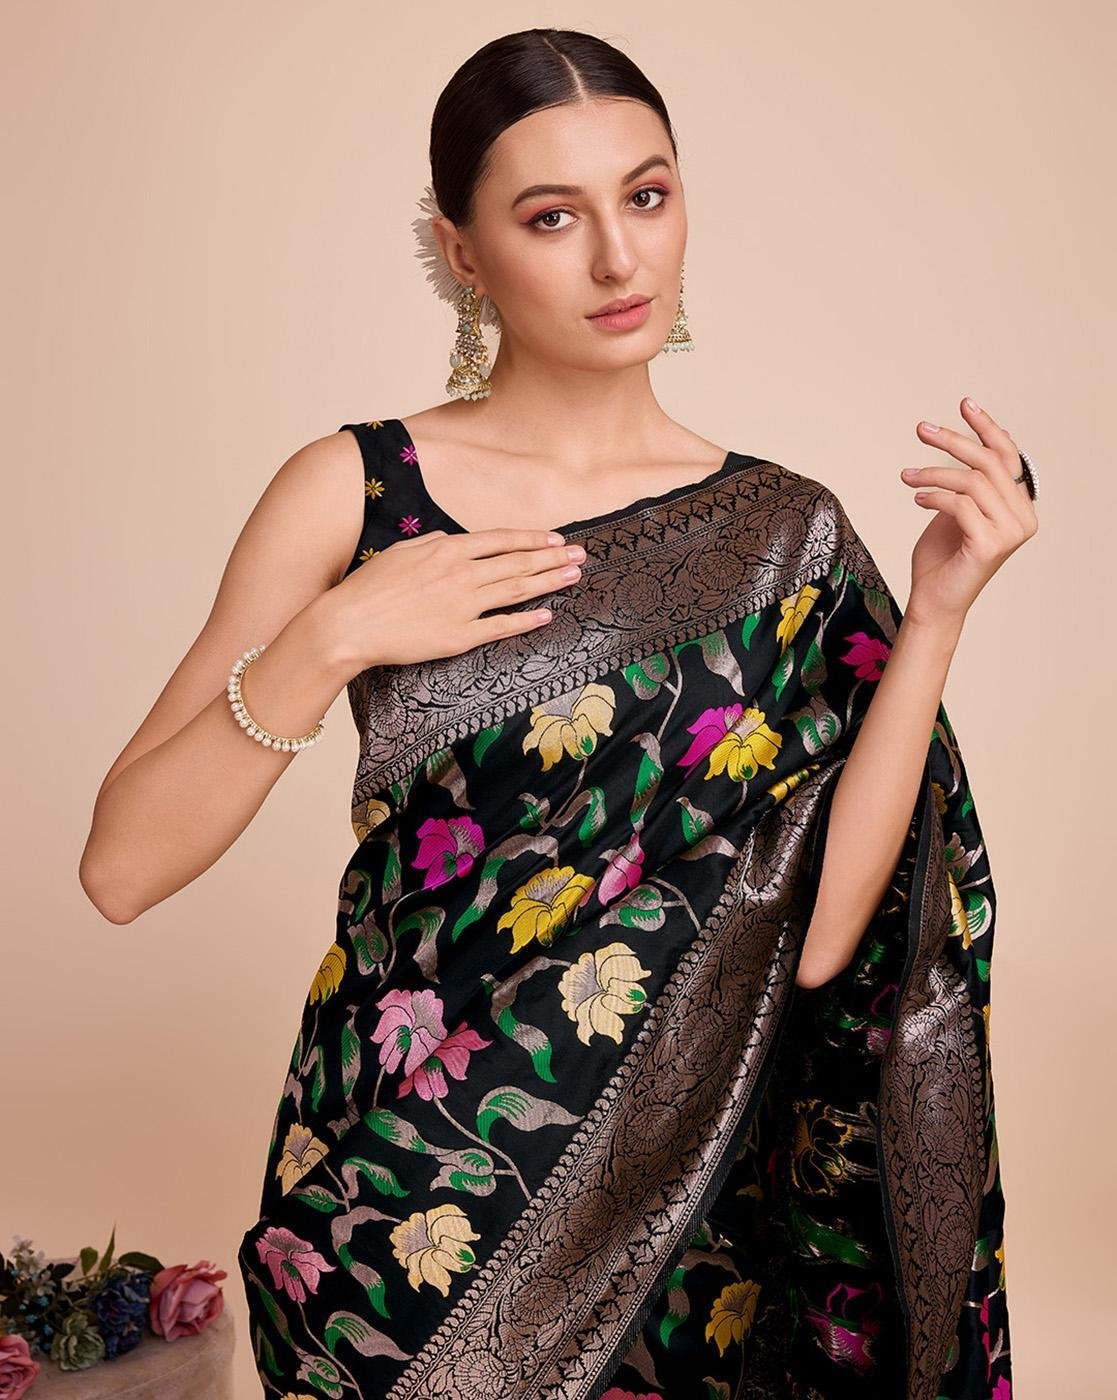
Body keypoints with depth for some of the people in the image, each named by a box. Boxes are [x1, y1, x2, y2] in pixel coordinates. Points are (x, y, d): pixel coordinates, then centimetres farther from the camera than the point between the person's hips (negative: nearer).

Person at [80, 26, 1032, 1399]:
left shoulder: (783, 538, -3)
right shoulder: (357, 491, -6)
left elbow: (816, 936, -12)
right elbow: (123, 866, -10)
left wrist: (934, 613, -16)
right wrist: (327, 640, -21)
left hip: (688, 1189, 1)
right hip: (405, 1204, -1)